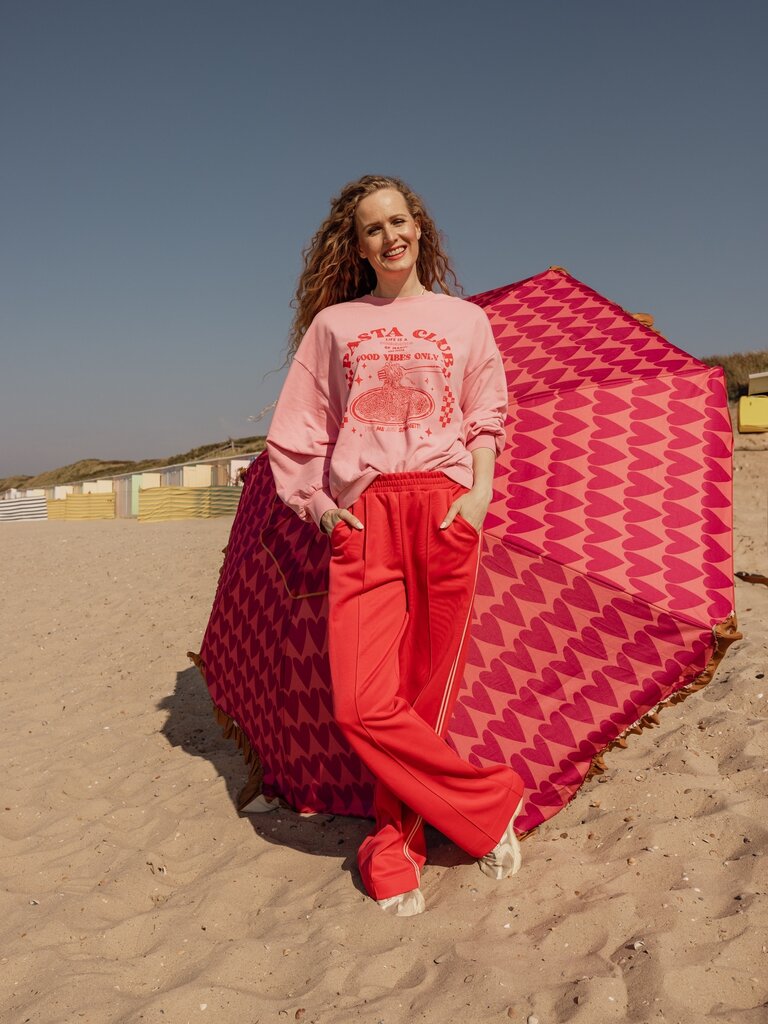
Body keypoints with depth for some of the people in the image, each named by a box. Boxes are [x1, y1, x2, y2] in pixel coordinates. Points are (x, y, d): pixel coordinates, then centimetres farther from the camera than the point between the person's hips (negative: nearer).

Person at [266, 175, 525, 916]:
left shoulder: (464, 318, 19)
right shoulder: (334, 323, 18)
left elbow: (486, 419, 15)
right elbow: (297, 430, 17)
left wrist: (480, 494, -1)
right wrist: (317, 502, 3)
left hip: (443, 507, 0)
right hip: (362, 518, 0)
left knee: (427, 690, -2)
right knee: (362, 704, -12)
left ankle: (395, 843, 17)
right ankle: (492, 801, 6)